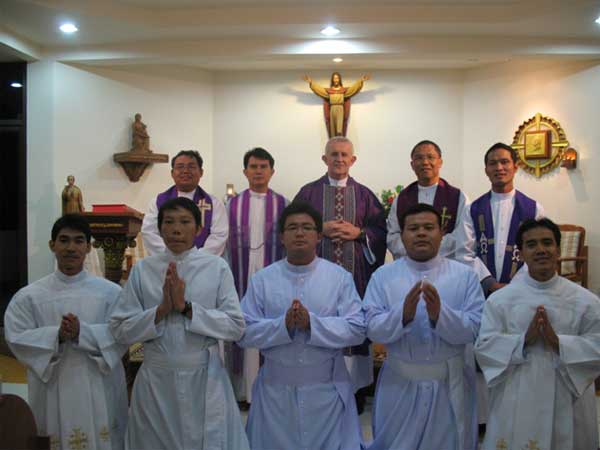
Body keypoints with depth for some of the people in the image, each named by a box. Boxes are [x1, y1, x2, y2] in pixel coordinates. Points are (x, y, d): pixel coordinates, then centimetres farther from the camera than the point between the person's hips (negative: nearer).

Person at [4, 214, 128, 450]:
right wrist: (56, 335, -18)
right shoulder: (29, 296, 2)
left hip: (99, 390, 0)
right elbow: (16, 338, -4)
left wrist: (82, 332, -20)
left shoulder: (110, 291, 0)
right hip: (53, 391, 0)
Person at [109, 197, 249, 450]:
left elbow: (236, 327, -7)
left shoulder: (217, 267, -3)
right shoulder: (142, 269, 1)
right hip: (156, 381, 1)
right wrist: (161, 310, -16)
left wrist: (187, 308, -16)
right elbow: (120, 330, -1)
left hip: (205, 379, -1)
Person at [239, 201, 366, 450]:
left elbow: (356, 330, -9)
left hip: (327, 390, 0)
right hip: (275, 390, 1)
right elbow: (245, 332, -6)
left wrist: (312, 323, -21)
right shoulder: (262, 279, -1)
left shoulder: (340, 277, -2)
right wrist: (283, 325, -21)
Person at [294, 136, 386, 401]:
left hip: (355, 273, 1)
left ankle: (356, 387, 14)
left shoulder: (364, 195, 10)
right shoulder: (309, 192, 7)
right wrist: (321, 229, -11)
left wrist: (358, 232, -9)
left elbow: (381, 230, 7)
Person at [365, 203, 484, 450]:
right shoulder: (383, 276, -3)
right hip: (399, 382, 0)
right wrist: (403, 314, -28)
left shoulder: (465, 275, -3)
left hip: (450, 382, 0)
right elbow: (373, 329, -10)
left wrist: (440, 315, -27)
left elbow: (474, 329, -10)